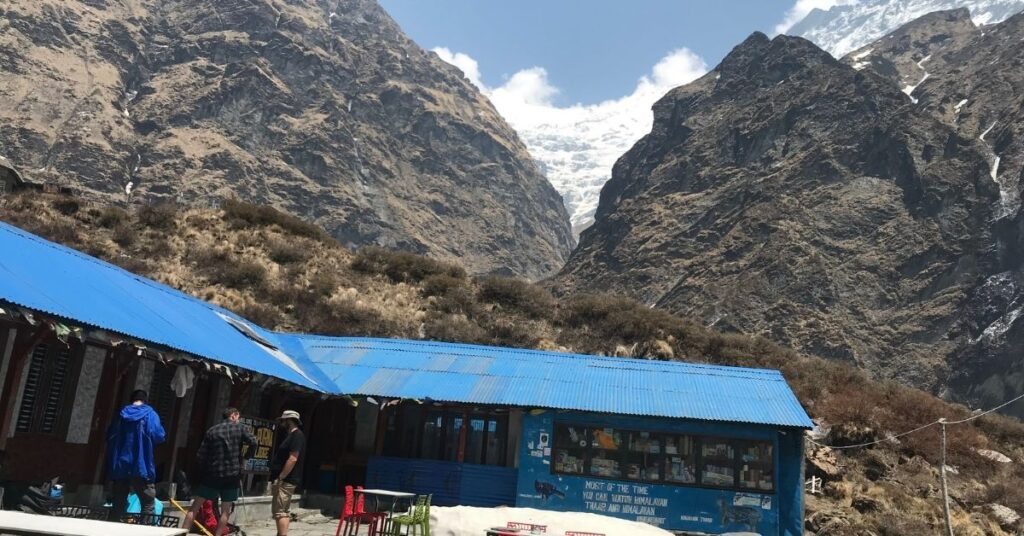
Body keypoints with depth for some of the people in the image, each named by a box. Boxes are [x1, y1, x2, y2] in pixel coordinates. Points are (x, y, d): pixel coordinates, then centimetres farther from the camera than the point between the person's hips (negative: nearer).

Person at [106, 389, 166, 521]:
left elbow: (109, 436, 16)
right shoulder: (149, 414, -1)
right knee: (148, 505, 0)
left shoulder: (121, 413, 11)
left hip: (119, 466, 4)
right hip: (141, 467, -4)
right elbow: (159, 436, -9)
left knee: (119, 505, 12)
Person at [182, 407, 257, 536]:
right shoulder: (241, 428, 0)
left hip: (212, 474, 2)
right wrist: (244, 456, 5)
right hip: (232, 474, -2)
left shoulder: (212, 430, 8)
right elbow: (253, 443, -12)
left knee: (195, 506, 8)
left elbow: (200, 455, 4)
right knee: (225, 510, 8)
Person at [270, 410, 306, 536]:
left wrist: (280, 478, -21)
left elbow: (293, 459, -22)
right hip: (283, 480, 11)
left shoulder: (297, 435, -13)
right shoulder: (290, 436, 19)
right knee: (283, 511, 13)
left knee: (280, 512, -13)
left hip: (286, 481, -11)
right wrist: (277, 478, 17)